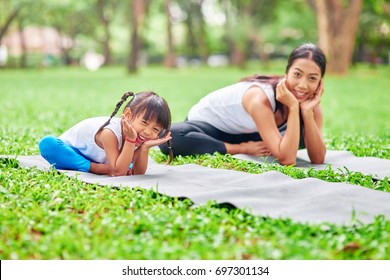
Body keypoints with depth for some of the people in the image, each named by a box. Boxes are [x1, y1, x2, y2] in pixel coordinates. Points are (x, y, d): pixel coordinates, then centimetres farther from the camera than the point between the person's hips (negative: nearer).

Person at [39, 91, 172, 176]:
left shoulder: (136, 137, -19)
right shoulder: (110, 132, -40)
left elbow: (137, 173, -20)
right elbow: (118, 172, -42)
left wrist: (145, 147, -34)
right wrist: (130, 140, -49)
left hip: (98, 157, 6)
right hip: (70, 148, -6)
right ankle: (96, 168, -31)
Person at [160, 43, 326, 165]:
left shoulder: (310, 99, -18)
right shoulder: (261, 97, -37)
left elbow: (318, 159, -22)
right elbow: (287, 159, -42)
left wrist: (307, 111, -33)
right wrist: (293, 107, -43)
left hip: (243, 134, 6)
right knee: (171, 138, -38)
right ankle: (242, 149, -17)